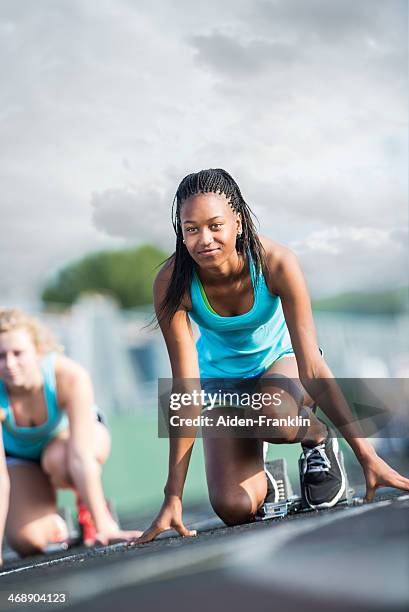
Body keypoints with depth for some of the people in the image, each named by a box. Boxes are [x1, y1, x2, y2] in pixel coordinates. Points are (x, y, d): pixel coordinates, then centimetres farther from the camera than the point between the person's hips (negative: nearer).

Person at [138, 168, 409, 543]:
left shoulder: (276, 263, -31)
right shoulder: (172, 284, -28)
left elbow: (312, 369, -28)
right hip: (222, 375, 1)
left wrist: (367, 455, -31)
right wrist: (174, 495, -30)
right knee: (234, 509, -16)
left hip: (281, 358, -1)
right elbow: (186, 387, -27)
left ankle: (320, 439, -2)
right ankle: (260, 474, 22)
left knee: (272, 414, -38)